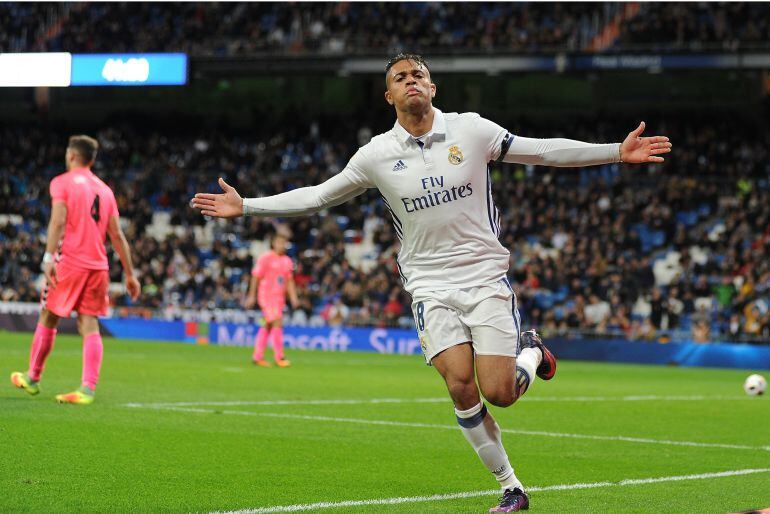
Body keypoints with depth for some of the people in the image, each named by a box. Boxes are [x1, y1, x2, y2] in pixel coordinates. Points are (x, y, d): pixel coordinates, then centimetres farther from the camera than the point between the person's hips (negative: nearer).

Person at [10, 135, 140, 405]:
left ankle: (32, 379, 21)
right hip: (98, 266, 4)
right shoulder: (104, 190, 16)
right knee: (90, 326, 0)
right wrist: (130, 274, 16)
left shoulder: (62, 182, 1)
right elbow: (117, 235, 14)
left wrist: (49, 258, -19)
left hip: (69, 261, -4)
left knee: (48, 319, 10)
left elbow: (58, 221, -14)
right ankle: (88, 388, -12)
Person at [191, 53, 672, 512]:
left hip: (486, 276, -1)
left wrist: (618, 151, -6)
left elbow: (547, 150, 1)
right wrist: (246, 206, 2)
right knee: (461, 385, -17)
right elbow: (317, 196, 8)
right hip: (431, 286, 1)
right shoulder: (377, 154, 0)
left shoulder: (472, 130, -3)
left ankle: (530, 351, 25)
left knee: (499, 394, -12)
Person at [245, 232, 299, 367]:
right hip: (267, 296, -7)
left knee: (267, 327, 11)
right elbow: (256, 277, -5)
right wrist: (252, 296, -7)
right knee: (277, 323, -15)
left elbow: (289, 280, 15)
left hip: (279, 298, 7)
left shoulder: (287, 261, 11)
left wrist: (293, 297, 5)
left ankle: (258, 356, 17)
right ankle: (279, 357, -13)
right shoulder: (265, 258, -8)